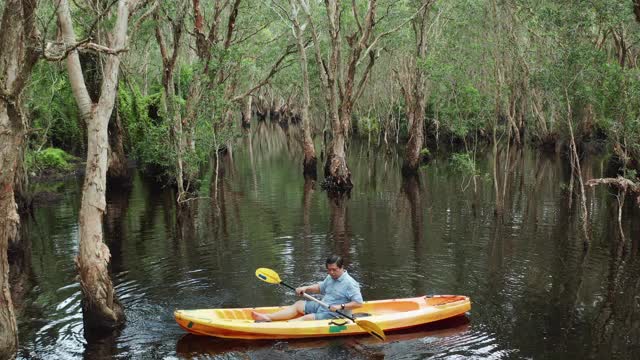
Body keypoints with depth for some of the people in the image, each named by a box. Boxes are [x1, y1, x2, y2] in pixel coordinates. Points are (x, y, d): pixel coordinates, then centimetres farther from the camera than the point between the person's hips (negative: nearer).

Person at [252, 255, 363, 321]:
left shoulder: (350, 283, -18)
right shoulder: (330, 278, 9)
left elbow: (358, 303, -22)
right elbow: (320, 287, 24)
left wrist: (341, 306, -31)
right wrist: (306, 288, 7)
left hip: (335, 314, -9)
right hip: (322, 306, 9)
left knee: (307, 318, -24)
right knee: (299, 304, 0)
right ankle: (268, 317, -11)